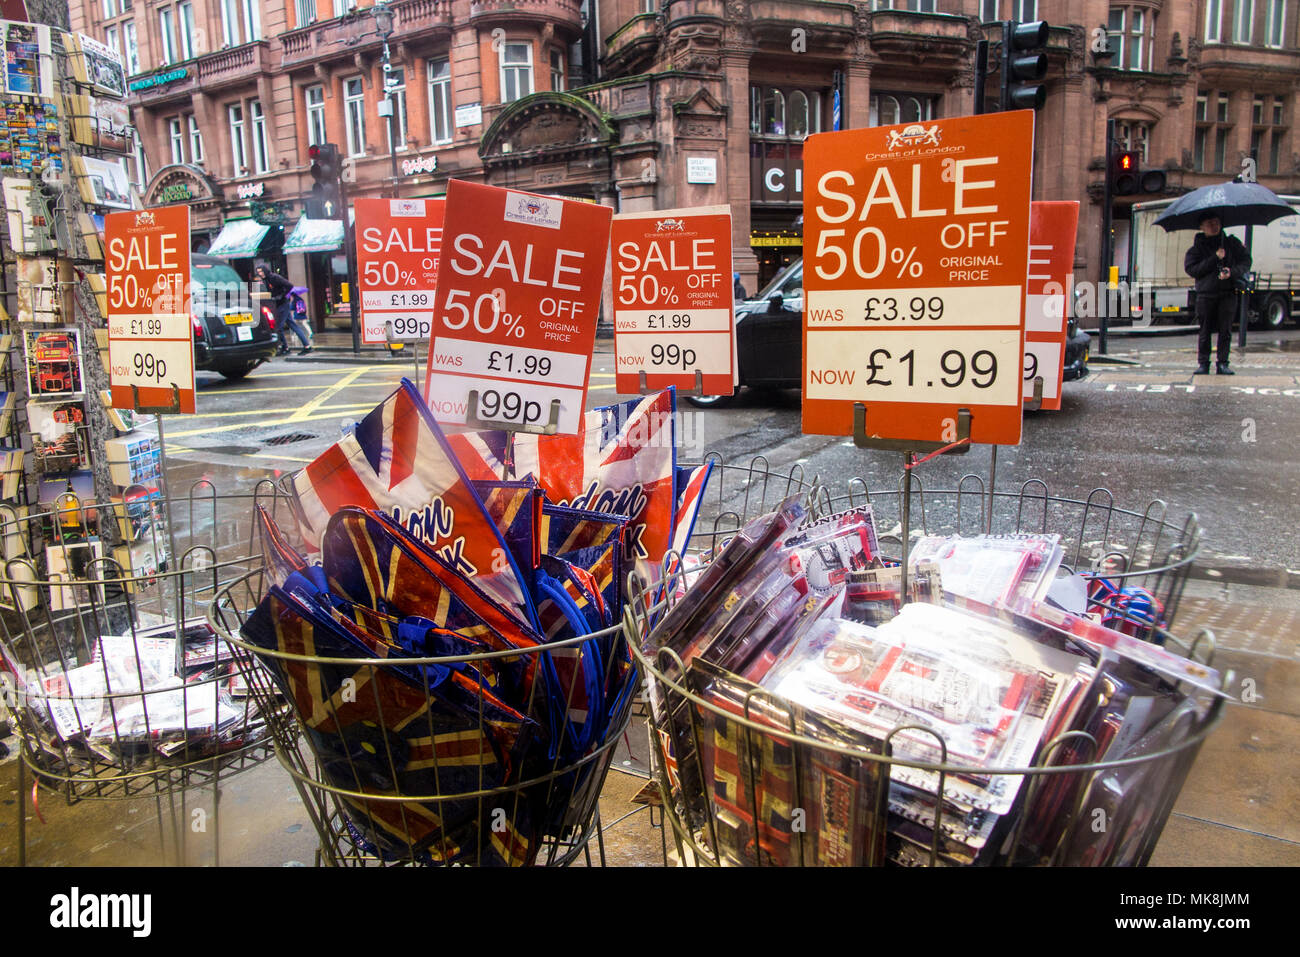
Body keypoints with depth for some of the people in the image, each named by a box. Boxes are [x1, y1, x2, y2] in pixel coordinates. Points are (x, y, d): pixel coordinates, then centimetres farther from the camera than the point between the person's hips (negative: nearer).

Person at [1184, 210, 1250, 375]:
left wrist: (1232, 272, -12)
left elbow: (1246, 261, 7)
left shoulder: (1232, 243, 11)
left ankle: (1222, 363, 4)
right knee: (1205, 331, 1)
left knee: (1225, 330, 0)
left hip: (1227, 293, 1)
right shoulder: (1197, 247, 6)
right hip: (1205, 294, -1)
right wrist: (1215, 258, -13)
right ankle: (1203, 364, 7)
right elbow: (1191, 269, -6)